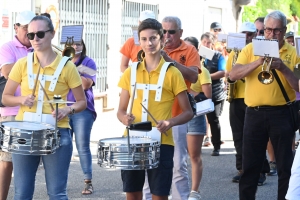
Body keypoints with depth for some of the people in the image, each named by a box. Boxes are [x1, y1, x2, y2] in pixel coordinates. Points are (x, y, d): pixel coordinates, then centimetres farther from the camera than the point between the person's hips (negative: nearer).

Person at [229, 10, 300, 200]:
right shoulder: (251, 49, 5)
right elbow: (233, 75, -7)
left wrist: (283, 68, -19)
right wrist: (258, 62, -18)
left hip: (281, 113, -1)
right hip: (254, 113, 1)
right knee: (250, 164, 7)